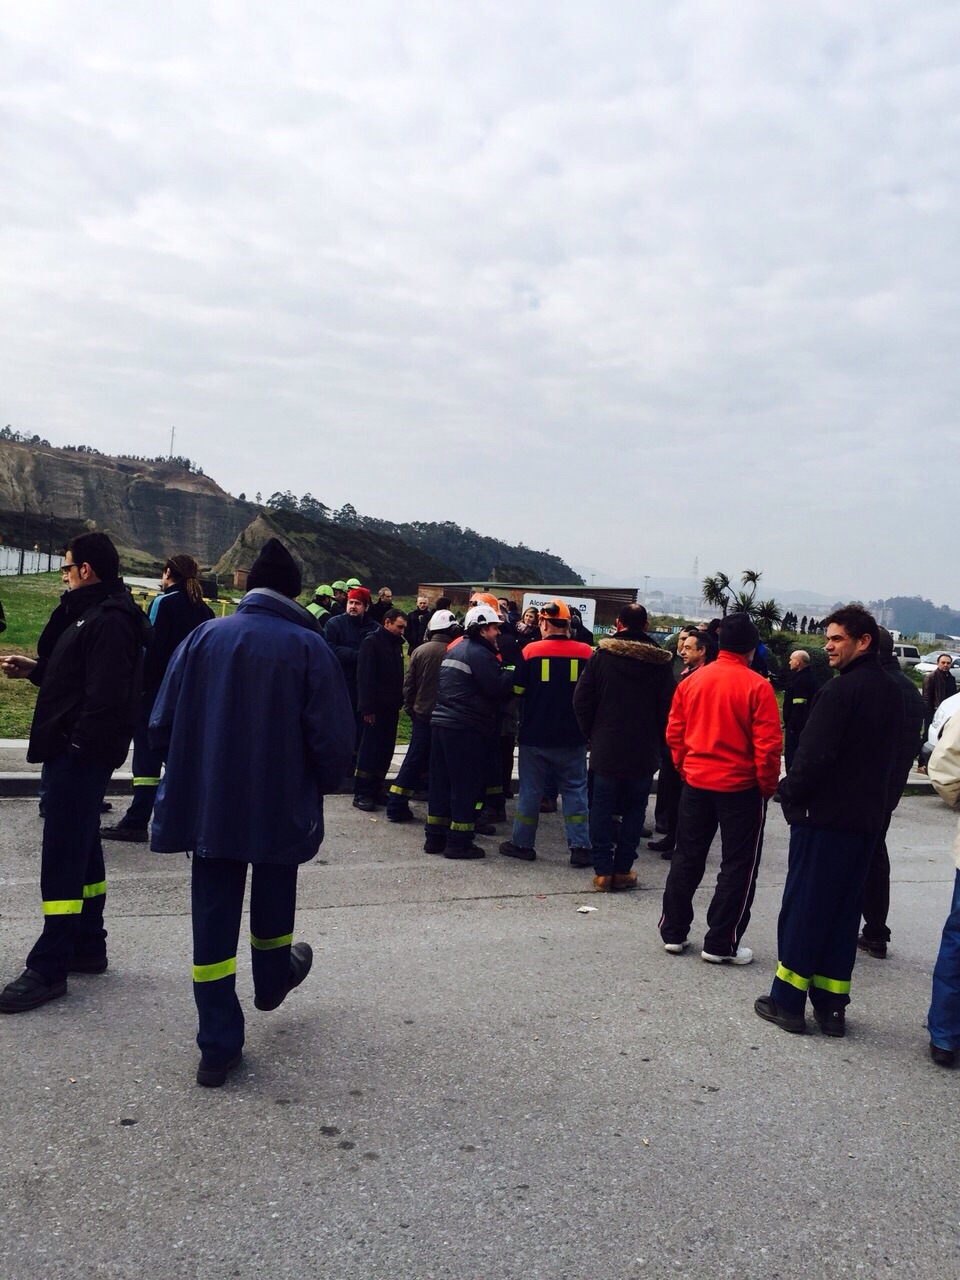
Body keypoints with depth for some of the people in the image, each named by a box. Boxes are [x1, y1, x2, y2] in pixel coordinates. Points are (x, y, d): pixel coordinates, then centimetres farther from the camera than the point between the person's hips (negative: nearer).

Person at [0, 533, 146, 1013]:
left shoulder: (109, 621, -18)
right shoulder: (92, 613, 16)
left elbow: (106, 693, -25)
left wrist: (81, 746, -23)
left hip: (81, 755, -11)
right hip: (76, 751, 11)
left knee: (63, 857, -5)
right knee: (82, 850, 17)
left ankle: (48, 967, 3)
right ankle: (88, 946, 28)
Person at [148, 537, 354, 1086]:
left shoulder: (204, 636, -2)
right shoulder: (309, 646, -10)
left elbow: (163, 724, -1)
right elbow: (334, 738, -14)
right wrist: (321, 784, 6)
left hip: (208, 807, 2)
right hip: (281, 808, -1)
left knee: (214, 917, 8)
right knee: (273, 900, 23)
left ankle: (220, 1047, 11)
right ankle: (273, 980, 48)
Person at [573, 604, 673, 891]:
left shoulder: (602, 654, -5)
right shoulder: (660, 661, -5)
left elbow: (581, 699, -6)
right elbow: (667, 707, -5)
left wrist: (591, 734, 6)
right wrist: (656, 740, 9)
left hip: (606, 748, 0)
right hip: (644, 751, 1)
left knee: (602, 808, 8)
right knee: (634, 810, 10)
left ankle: (602, 871, 8)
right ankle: (623, 869, 12)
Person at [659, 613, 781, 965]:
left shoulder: (692, 681, 0)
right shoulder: (757, 686, -13)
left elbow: (674, 733, 4)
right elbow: (768, 745, -14)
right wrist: (767, 786, -2)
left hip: (695, 782, 4)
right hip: (741, 787, -4)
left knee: (687, 858, 16)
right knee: (738, 866, 8)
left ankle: (673, 932, 22)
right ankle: (720, 944, 10)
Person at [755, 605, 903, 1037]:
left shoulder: (840, 690, -18)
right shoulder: (891, 693, 10)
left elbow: (815, 755, -21)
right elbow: (887, 756, 16)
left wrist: (791, 793, -6)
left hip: (824, 816, -8)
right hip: (867, 818, 8)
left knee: (803, 906, 2)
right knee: (844, 910, 13)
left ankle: (787, 1001, 10)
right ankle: (831, 1005, 19)